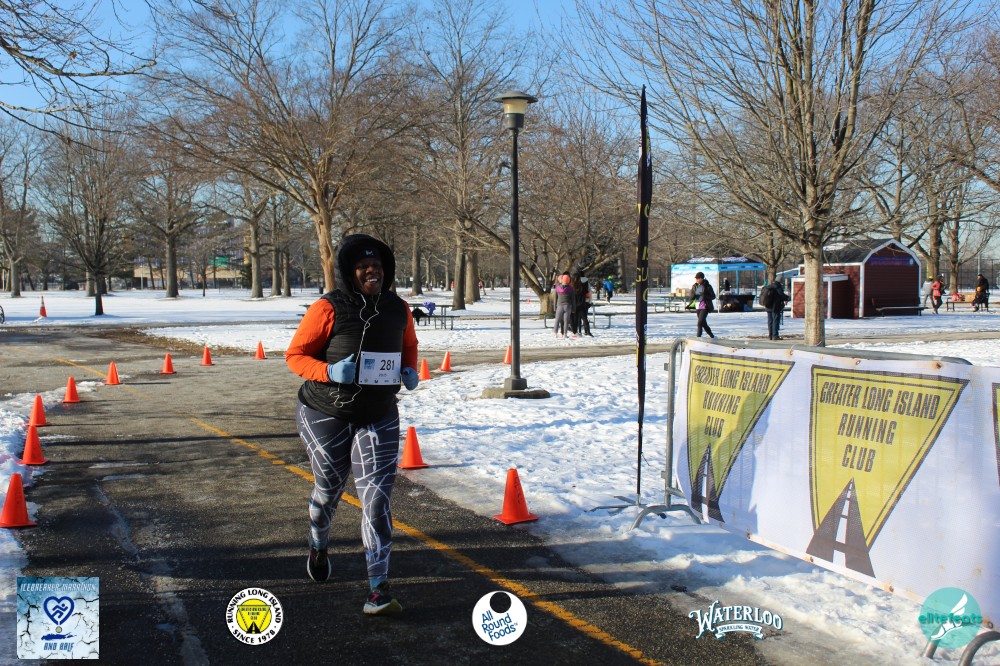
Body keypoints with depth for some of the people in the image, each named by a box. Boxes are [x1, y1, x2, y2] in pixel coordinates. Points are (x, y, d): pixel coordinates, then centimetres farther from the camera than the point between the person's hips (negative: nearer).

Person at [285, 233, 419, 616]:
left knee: (377, 497, -9)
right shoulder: (329, 309, -14)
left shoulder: (398, 310, 0)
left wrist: (409, 371, -2)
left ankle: (378, 590, -8)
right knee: (329, 488, 16)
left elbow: (409, 346, 19)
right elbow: (295, 355, -10)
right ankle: (318, 546, 50)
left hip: (378, 419, 2)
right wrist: (329, 372, -27)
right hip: (325, 414, -2)